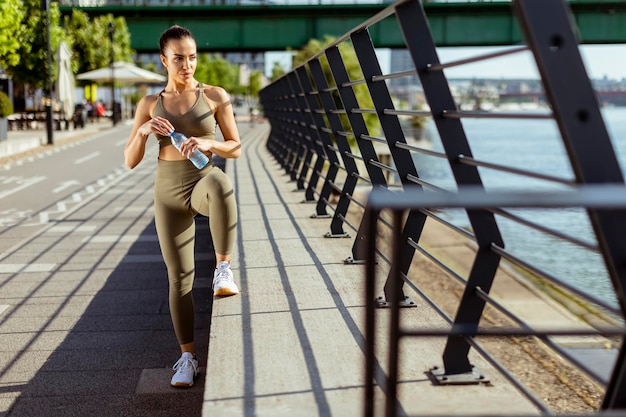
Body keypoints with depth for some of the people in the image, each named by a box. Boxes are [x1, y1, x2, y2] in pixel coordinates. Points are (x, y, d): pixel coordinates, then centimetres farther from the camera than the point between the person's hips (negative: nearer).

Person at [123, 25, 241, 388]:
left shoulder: (215, 96, 0)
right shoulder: (150, 104, 5)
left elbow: (236, 149, 1)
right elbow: (131, 161, 3)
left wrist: (208, 143, -19)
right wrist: (143, 131, -17)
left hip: (203, 181, -2)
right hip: (169, 193, 2)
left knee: (220, 185, -41)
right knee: (180, 278, 2)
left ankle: (223, 269, -27)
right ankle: (188, 358, 17)